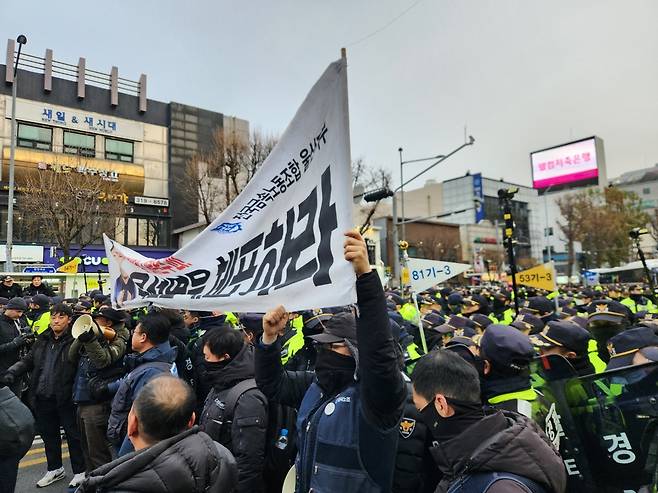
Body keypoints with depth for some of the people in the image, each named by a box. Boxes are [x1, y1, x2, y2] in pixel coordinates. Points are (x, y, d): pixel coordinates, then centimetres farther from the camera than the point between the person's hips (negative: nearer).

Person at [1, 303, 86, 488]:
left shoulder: (75, 340, -13)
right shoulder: (43, 340, 8)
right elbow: (28, 360, 13)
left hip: (65, 397, -7)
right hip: (43, 397, 7)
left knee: (73, 434, 7)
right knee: (48, 433, 21)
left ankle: (79, 472, 24)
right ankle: (55, 469, 41)